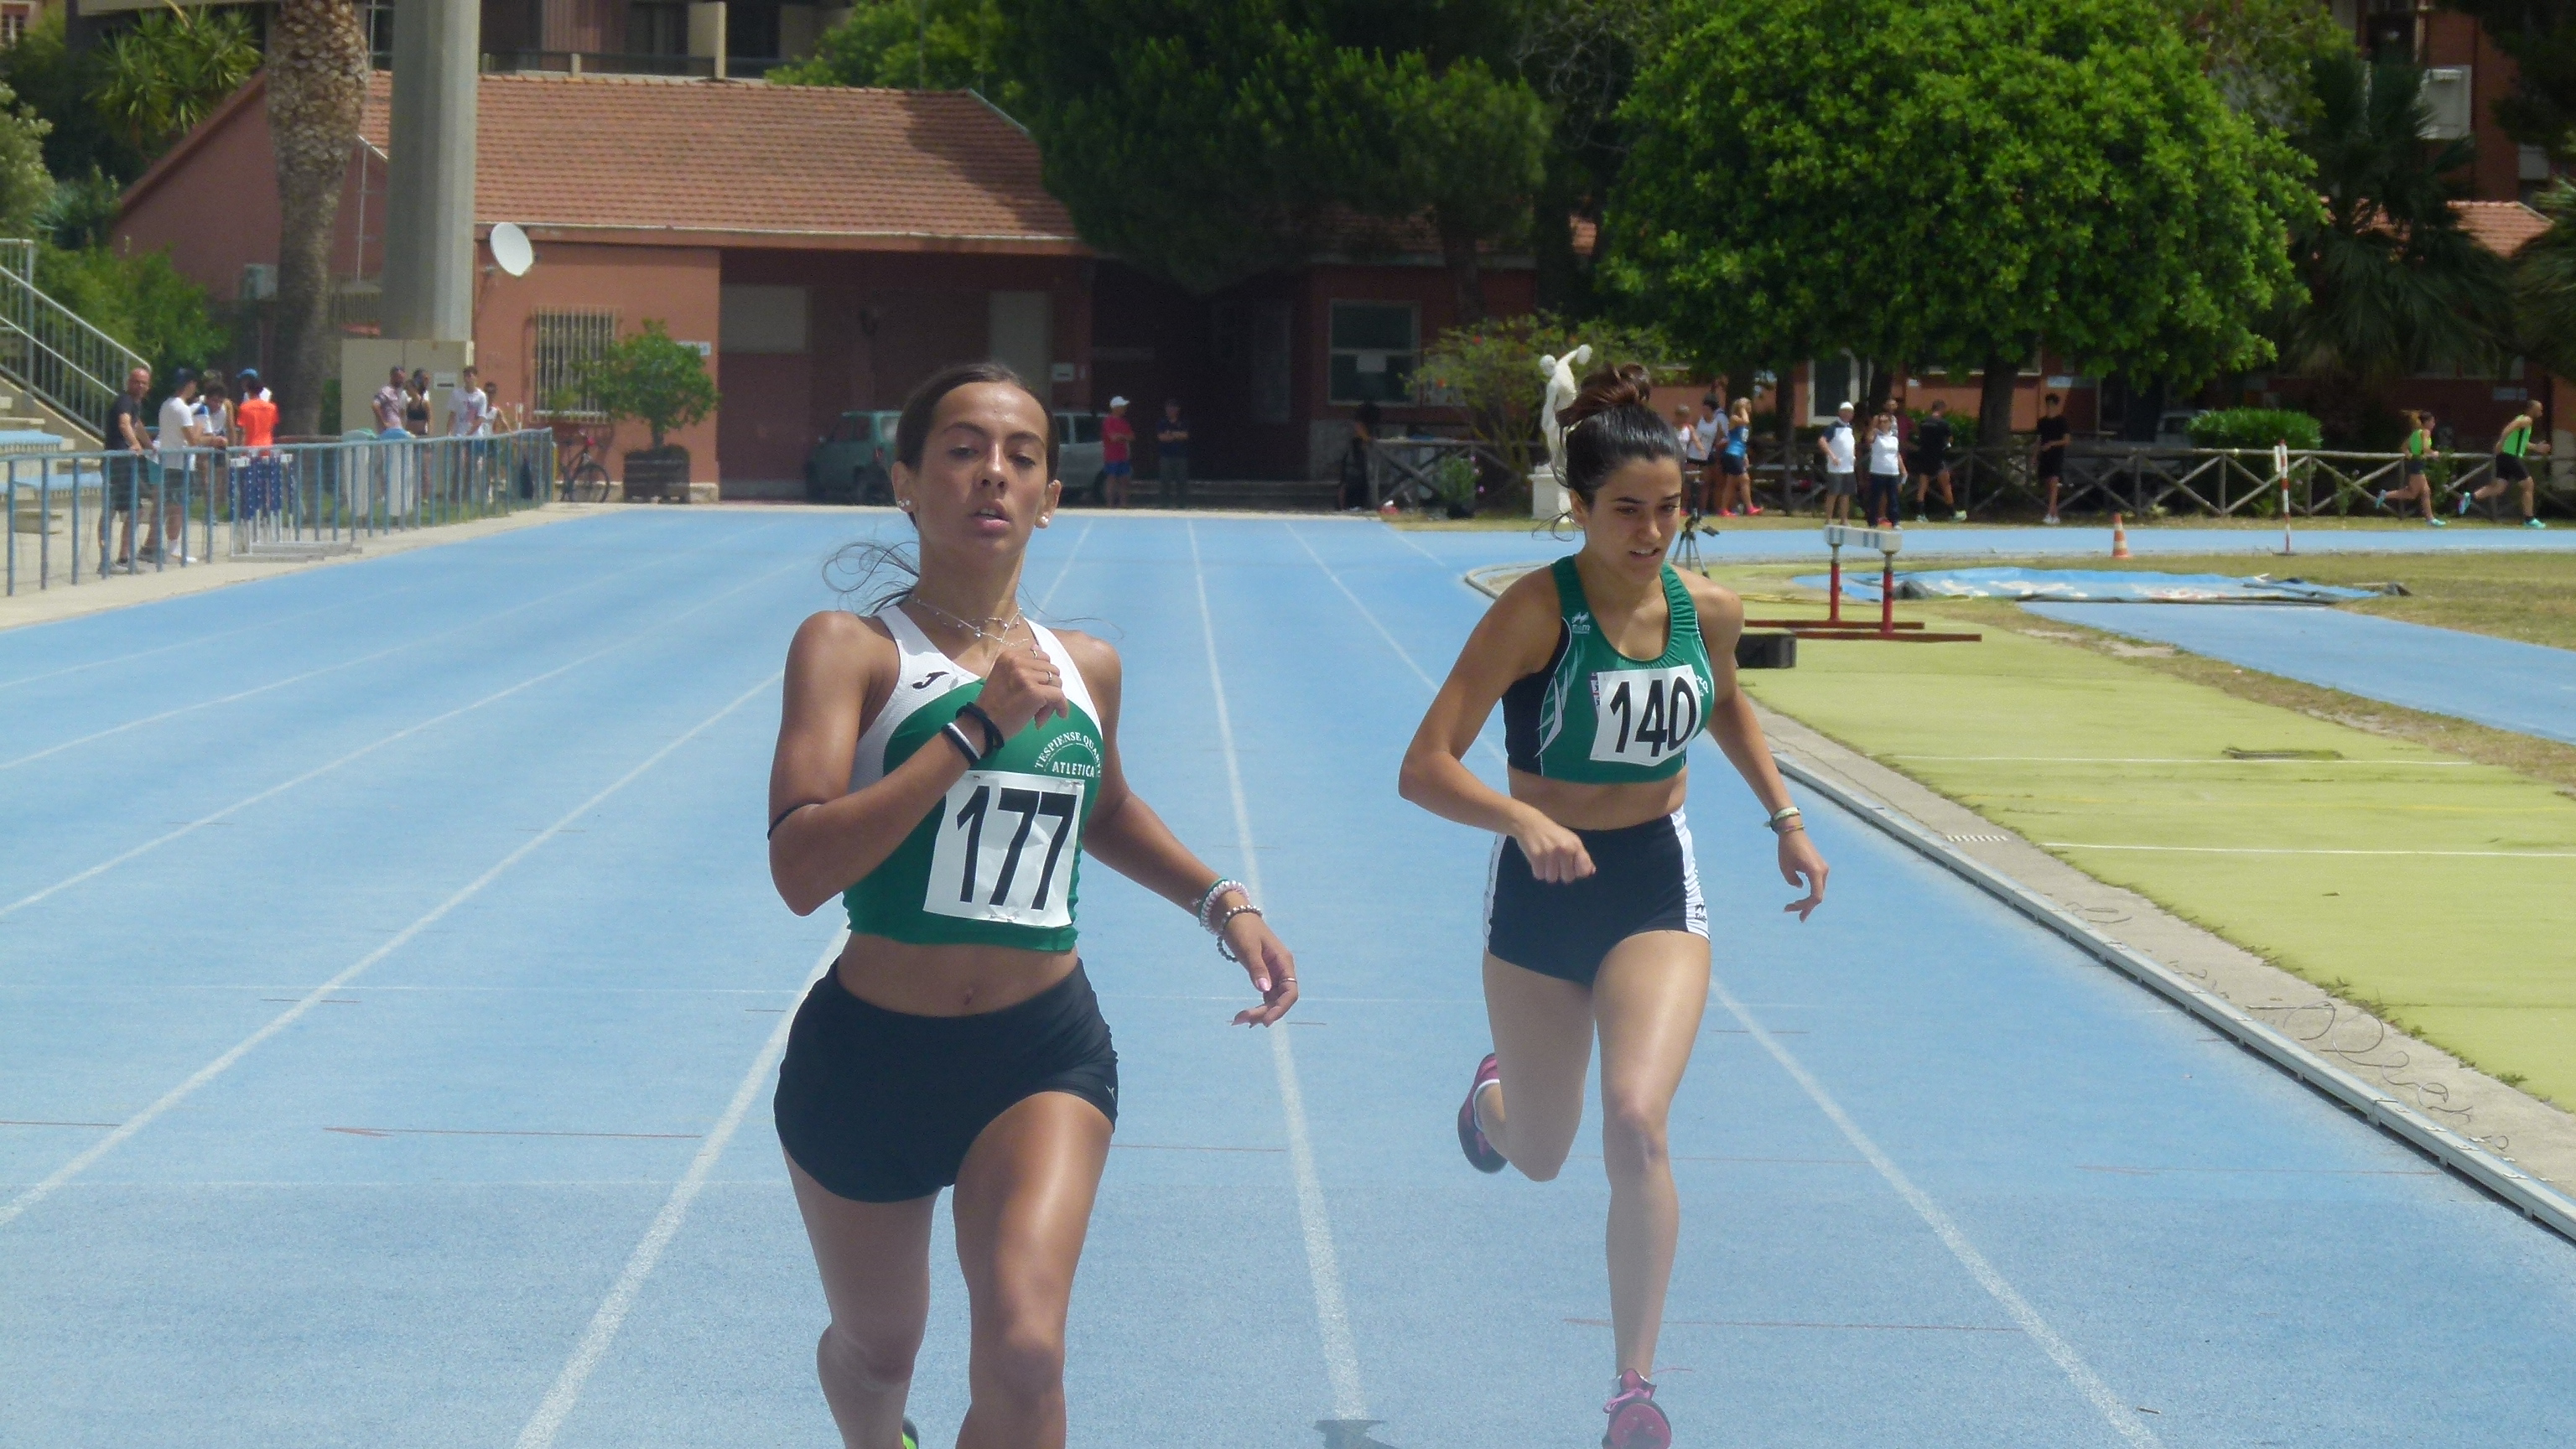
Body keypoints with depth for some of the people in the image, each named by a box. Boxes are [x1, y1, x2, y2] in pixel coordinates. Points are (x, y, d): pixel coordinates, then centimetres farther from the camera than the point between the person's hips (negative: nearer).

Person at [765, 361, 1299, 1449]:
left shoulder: (1086, 668, 5)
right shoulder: (851, 650, -9)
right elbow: (801, 868, -25)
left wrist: (1221, 903, 14)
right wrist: (978, 726, -25)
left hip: (1044, 1051, 2)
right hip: (872, 1053, -2)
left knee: (1022, 1350, -22)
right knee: (876, 1350, 19)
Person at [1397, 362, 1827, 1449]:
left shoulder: (1706, 611, -6)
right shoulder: (1535, 612, -19)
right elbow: (1426, 768, -25)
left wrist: (1785, 819, 13)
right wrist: (1523, 819, -42)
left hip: (1657, 888, 1)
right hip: (1542, 892, -1)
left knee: (1637, 1123, -22)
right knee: (1541, 1157, 16)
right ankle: (1495, 1095, 57)